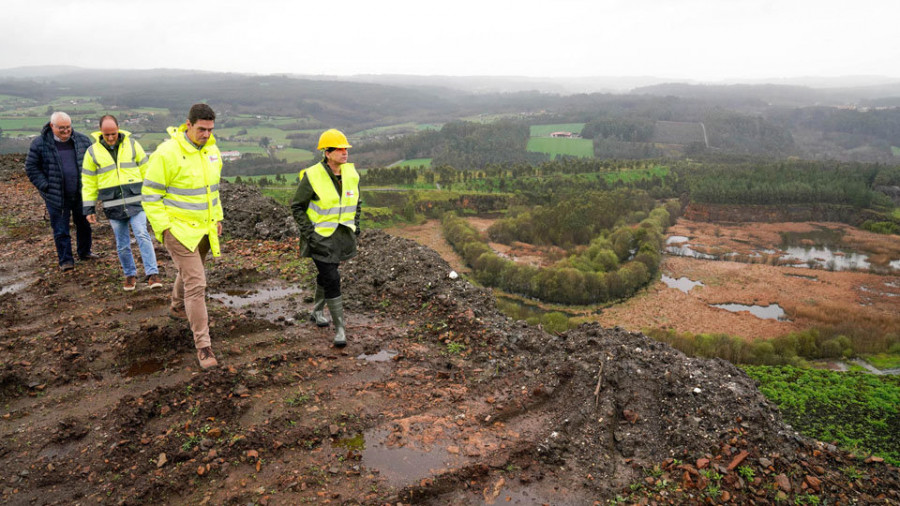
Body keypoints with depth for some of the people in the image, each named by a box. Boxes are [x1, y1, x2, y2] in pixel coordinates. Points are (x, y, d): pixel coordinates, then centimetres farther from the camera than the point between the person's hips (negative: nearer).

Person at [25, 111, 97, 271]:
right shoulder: (40, 143, -6)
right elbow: (31, 167, -1)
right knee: (60, 229, 2)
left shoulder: (82, 140, 1)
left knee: (84, 224, 16)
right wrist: (45, 186, -10)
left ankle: (84, 252, 34)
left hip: (81, 194, 3)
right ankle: (66, 260, 12)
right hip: (56, 196, -3)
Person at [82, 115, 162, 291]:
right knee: (122, 244, 8)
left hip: (135, 201, -1)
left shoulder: (132, 144, 1)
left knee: (142, 235, -14)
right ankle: (130, 274, 23)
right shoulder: (93, 151, 2)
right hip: (113, 206, 1)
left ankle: (152, 273, -12)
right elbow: (88, 182, 7)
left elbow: (146, 171, 7)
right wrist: (88, 209, 5)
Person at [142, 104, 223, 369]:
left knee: (190, 271, 27)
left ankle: (177, 307, 56)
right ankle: (203, 344, -5)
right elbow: (151, 194, -13)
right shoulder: (167, 153, -18)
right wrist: (164, 227, -16)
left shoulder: (212, 150, 5)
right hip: (179, 229, -7)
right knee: (195, 283, -11)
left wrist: (217, 218, 16)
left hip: (204, 228, 7)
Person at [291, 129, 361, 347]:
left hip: (343, 235, 6)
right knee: (332, 280, -10)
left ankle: (317, 311, 44)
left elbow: (355, 201, 16)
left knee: (327, 274, 21)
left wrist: (355, 224, 8)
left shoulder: (351, 173, 0)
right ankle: (339, 328, -2)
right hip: (320, 236, -6)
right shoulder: (312, 176, -17)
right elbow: (297, 206, -7)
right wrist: (308, 232, -13)